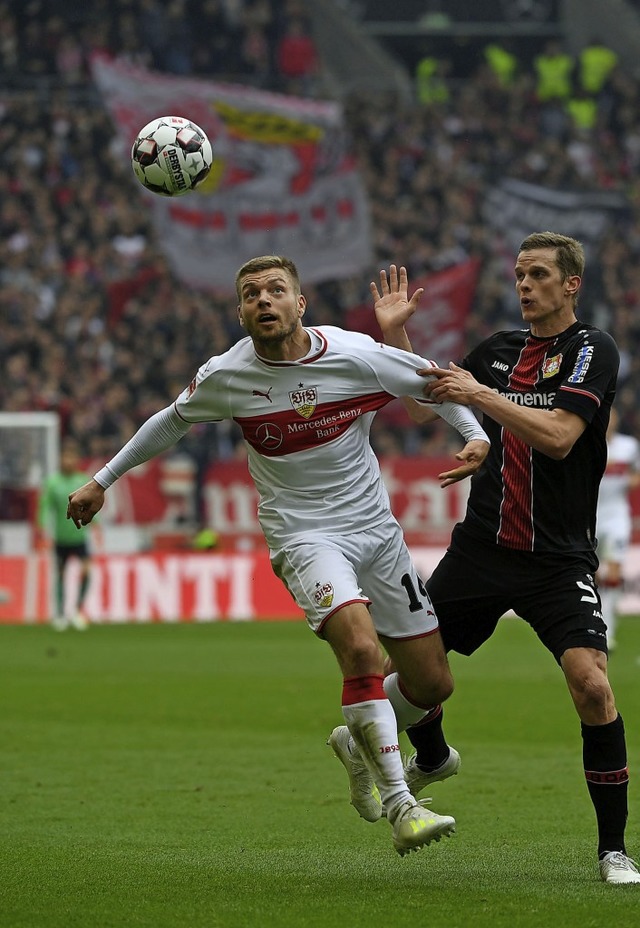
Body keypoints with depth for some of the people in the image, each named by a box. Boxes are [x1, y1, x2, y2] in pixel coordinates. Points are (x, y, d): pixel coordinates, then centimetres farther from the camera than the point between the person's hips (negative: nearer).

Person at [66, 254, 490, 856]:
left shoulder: (354, 356, -11)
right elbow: (173, 420, 14)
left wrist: (476, 437, -12)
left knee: (431, 683, 5)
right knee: (361, 649, -29)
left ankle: (357, 744, 36)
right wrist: (102, 480, 21)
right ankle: (399, 806, -24)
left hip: (376, 530, 3)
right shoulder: (224, 376, -7)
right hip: (303, 536, -3)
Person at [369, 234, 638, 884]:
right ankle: (429, 758, 42)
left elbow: (559, 435, -19)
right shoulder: (500, 348, 12)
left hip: (558, 557, -5)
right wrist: (395, 334, 8)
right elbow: (421, 407, 19)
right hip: (481, 545, 5)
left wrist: (482, 395, -21)